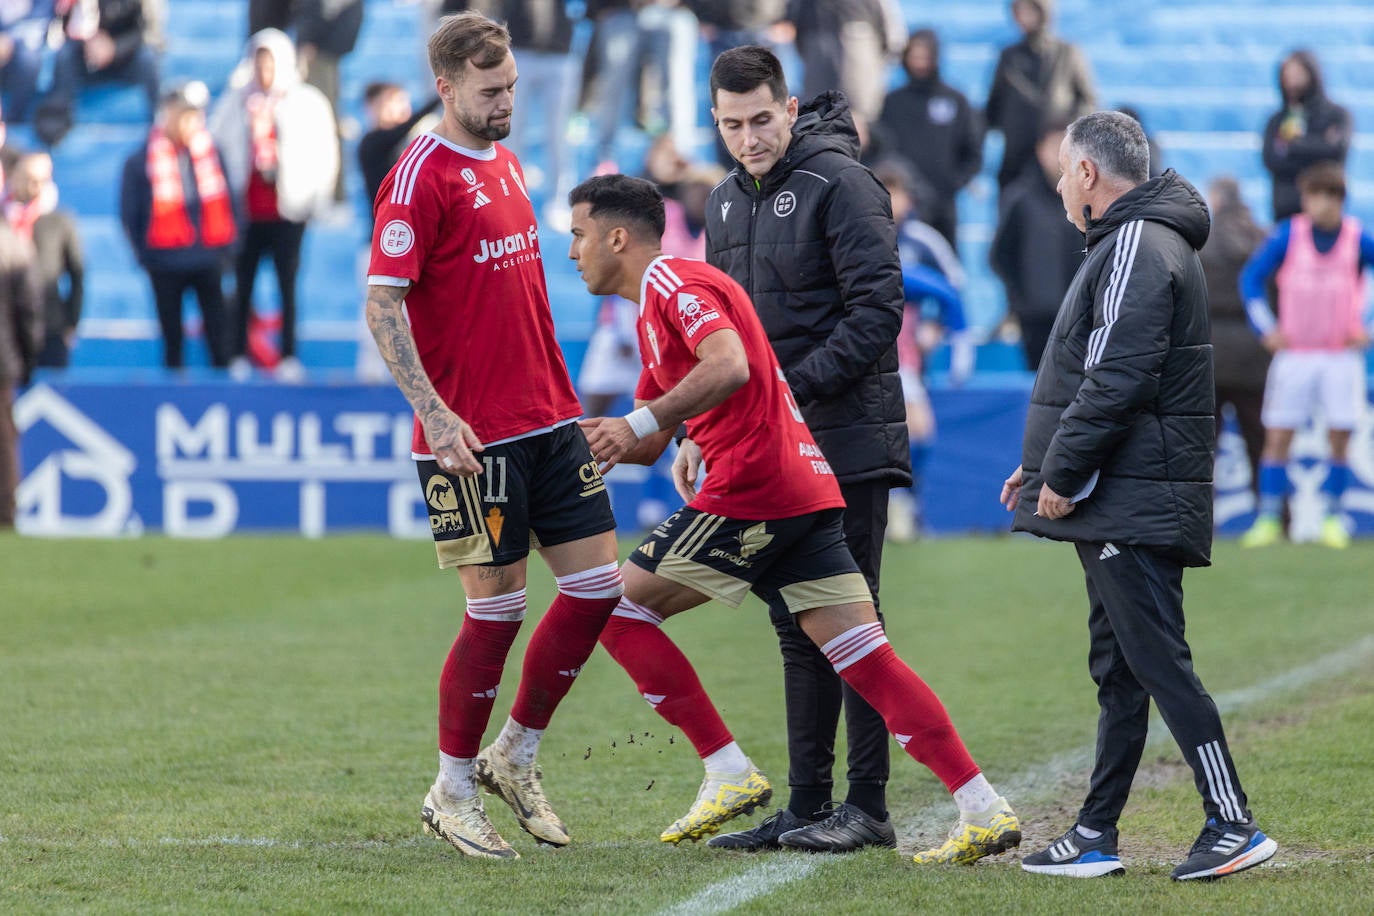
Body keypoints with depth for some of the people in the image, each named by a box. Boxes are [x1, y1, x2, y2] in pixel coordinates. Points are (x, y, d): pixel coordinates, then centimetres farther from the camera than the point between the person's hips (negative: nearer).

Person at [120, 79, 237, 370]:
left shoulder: (211, 153, 3)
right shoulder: (140, 161, -5)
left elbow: (226, 203, 9)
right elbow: (129, 214, 1)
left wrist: (228, 247, 2)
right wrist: (144, 254, -2)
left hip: (209, 260, 2)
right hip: (166, 266, -2)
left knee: (219, 335, 0)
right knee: (172, 338, 8)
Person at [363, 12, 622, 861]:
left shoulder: (506, 164, 15)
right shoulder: (421, 177, -11)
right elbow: (382, 304, -16)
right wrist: (435, 411, -24)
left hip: (549, 420, 8)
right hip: (473, 436, -8)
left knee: (599, 584, 4)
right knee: (498, 608, -4)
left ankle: (515, 756, 19)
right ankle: (453, 792, 11)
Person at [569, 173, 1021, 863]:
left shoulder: (671, 282, -5)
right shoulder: (657, 309, 27)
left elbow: (729, 367, -23)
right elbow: (648, 443, 32)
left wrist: (639, 423, -19)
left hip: (750, 492, -10)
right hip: (808, 490, 10)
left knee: (620, 608, 1)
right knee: (866, 657, 2)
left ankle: (729, 772, -1)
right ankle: (984, 811, -8)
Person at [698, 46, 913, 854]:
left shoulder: (840, 183, -11)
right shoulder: (728, 202, 14)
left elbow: (878, 308, -17)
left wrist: (799, 384, -21)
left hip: (847, 440, -8)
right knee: (797, 627, 10)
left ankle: (869, 805, -1)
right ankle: (807, 805, 15)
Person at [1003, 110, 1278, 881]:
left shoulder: (1137, 250, -14)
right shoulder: (1136, 245, 19)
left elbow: (1116, 383, -22)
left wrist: (1063, 476, -16)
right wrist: (1044, 466, 19)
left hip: (1134, 507, -10)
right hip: (1120, 505, 10)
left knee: (1160, 665, -10)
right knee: (1119, 671, 11)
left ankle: (1234, 824, -9)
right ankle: (1095, 836, 15)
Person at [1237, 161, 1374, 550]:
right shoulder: (1289, 234, -3)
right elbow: (1251, 277, 0)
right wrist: (1265, 329, -6)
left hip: (1342, 354, 0)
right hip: (1295, 354, 0)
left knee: (1339, 440, -2)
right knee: (1277, 437, -2)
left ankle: (1332, 519, 9)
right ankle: (1268, 519, 4)